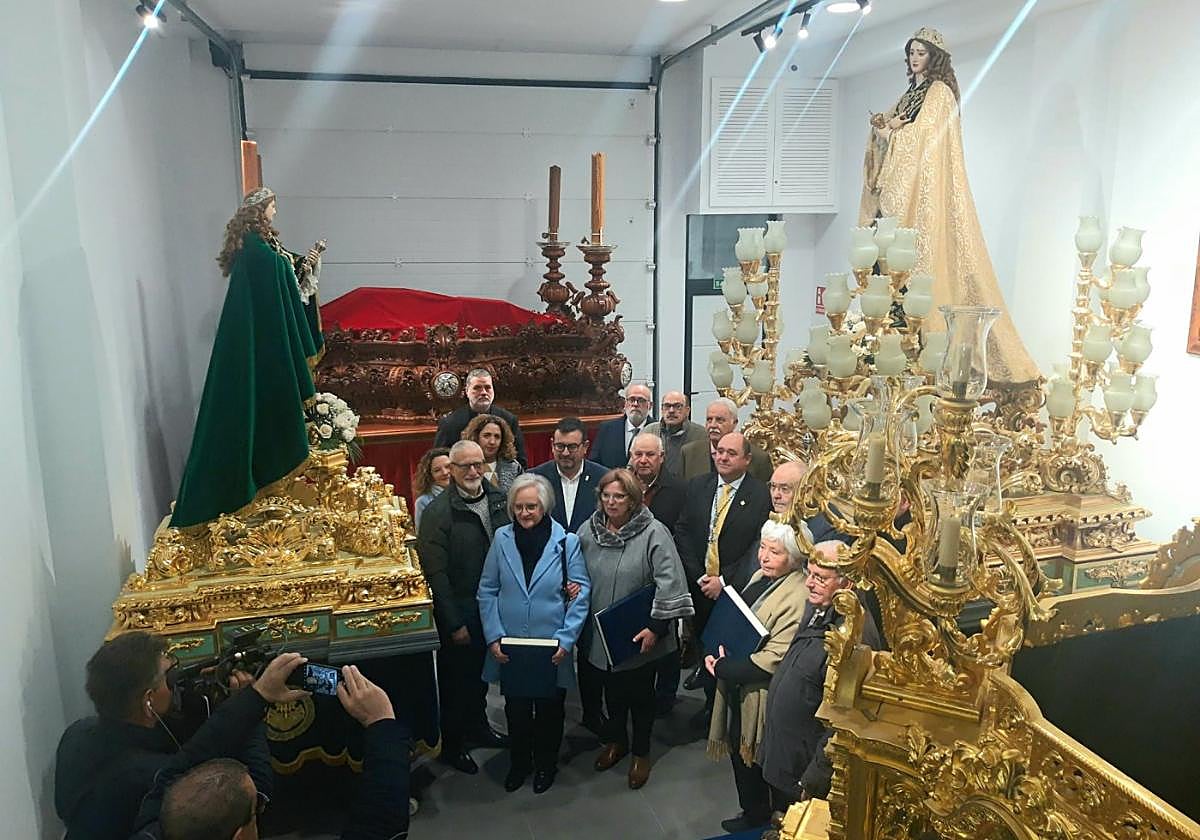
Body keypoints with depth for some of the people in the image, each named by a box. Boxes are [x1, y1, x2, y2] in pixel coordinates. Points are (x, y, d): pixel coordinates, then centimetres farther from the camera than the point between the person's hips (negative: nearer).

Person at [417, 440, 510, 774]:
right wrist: (454, 623, -16)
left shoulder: (498, 500, -2)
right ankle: (451, 744, 30)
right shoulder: (437, 511, -17)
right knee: (455, 679, 11)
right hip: (458, 611, -5)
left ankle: (477, 724, 45)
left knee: (482, 672, 23)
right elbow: (435, 572, -17)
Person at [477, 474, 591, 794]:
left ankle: (546, 764, 39)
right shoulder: (502, 539, -4)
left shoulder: (567, 542, -9)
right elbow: (487, 590, 0)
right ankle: (519, 763, 40)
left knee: (549, 710, 16)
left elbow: (581, 594, -6)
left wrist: (566, 639, -13)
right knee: (516, 709, 16)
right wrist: (494, 636, -8)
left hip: (552, 650, -1)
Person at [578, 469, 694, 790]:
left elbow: (670, 582, -22)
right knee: (612, 689, 23)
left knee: (640, 693, 14)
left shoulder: (653, 532, -18)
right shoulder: (588, 531, -3)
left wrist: (656, 627, -23)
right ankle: (616, 740, 47)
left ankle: (641, 752, 36)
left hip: (639, 637, -4)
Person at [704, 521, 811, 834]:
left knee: (752, 759, 11)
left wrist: (724, 669, -19)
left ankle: (757, 816, 35)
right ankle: (751, 811, 44)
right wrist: (717, 655, 0)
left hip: (759, 697, -8)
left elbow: (774, 659, -28)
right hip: (736, 688, 8)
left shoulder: (798, 596, -26)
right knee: (739, 753, 23)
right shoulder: (760, 577, 2)